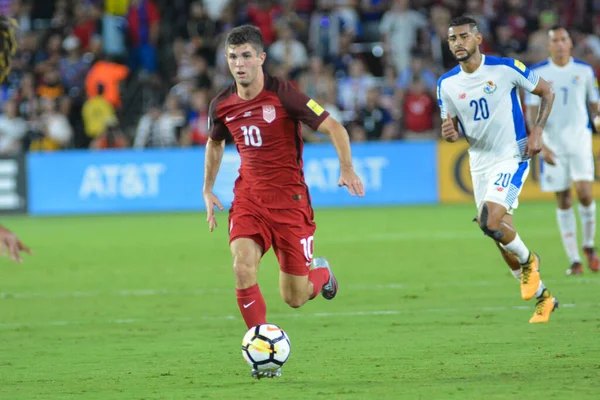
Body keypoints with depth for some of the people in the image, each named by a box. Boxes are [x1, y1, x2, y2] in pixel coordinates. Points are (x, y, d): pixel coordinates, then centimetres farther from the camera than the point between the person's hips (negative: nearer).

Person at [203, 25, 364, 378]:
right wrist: (208, 190, 21)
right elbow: (215, 143, 24)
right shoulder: (222, 105, 1)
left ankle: (321, 273, 38)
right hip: (248, 197, 3)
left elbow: (334, 128, -11)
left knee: (294, 298, 0)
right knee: (243, 267, -23)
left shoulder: (283, 94, -13)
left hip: (289, 197, -3)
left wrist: (347, 169, -24)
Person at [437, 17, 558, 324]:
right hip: (480, 162, 5)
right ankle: (543, 297, 23)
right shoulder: (447, 84, 0)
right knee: (502, 237, 6)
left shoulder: (505, 68, -12)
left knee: (490, 223, -24)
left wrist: (537, 131, -11)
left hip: (512, 156, -5)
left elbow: (547, 92, -1)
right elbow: (452, 127, 10)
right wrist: (449, 134, -15)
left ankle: (528, 261, 6)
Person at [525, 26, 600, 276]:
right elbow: (532, 114, -3)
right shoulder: (538, 73, 0)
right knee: (563, 200, 0)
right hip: (552, 143, 0)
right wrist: (541, 145, -13)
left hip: (580, 140, 0)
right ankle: (574, 260, 6)